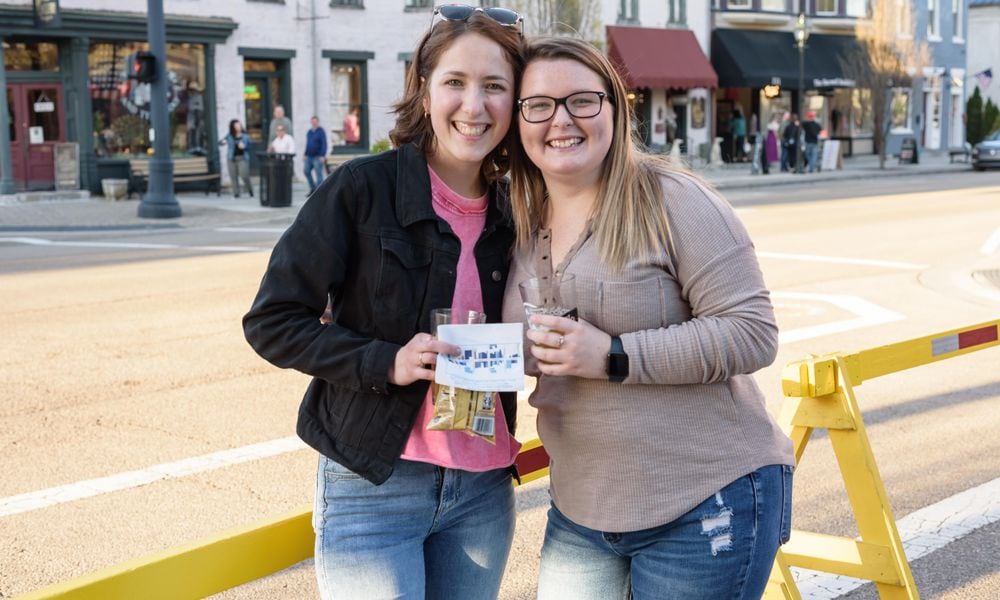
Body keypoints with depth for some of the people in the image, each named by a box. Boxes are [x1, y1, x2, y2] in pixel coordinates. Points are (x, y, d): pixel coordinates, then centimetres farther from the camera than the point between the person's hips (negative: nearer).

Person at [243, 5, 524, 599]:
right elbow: (272, 321, -9)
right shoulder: (363, 187, -10)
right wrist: (386, 361, -20)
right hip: (374, 488, -4)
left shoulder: (514, 211, 5)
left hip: (484, 493, 5)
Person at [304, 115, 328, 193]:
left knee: (318, 174, -6)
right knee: (307, 171, 7)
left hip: (318, 157, -7)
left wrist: (322, 156, -18)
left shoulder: (321, 131, -6)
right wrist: (306, 154, 16)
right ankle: (313, 188, 20)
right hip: (309, 157, 7)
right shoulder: (309, 132, 15)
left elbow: (324, 144, -11)